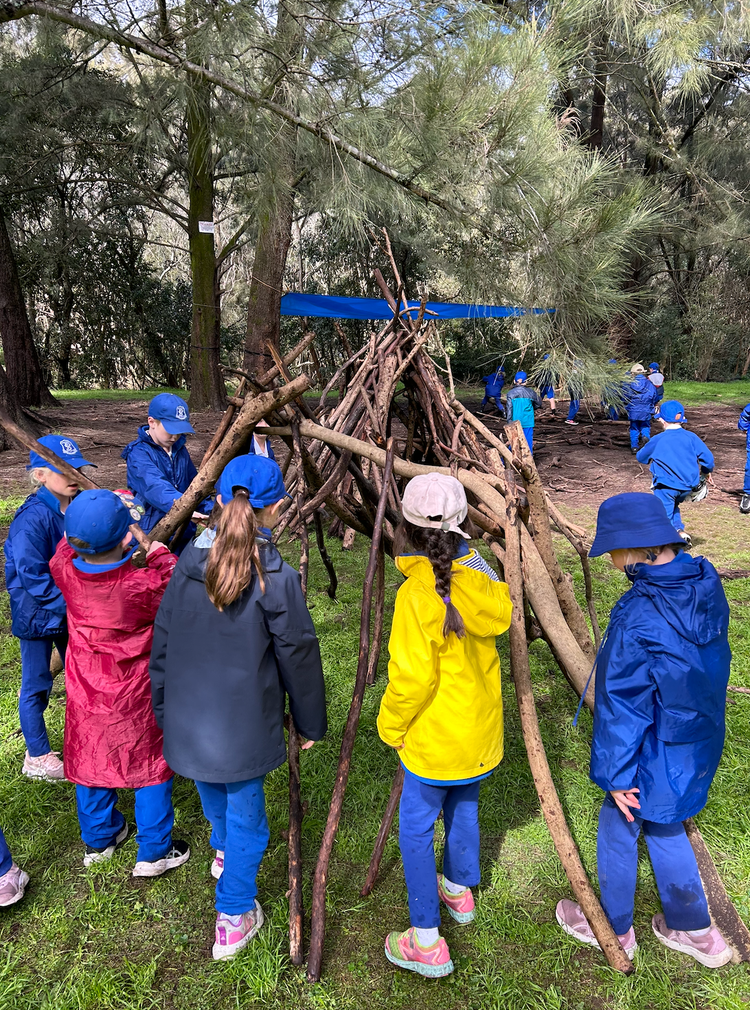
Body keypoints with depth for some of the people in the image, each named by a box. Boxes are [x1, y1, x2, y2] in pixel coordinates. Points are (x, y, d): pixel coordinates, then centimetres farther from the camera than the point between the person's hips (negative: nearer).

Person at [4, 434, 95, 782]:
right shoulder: (32, 518, -24)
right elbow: (32, 577, -24)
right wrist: (70, 603, -25)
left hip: (73, 609, 7)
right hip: (38, 614, -7)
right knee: (37, 684, 9)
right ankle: (37, 759, 27)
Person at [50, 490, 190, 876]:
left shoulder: (66, 572, -17)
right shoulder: (144, 584, -29)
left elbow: (66, 547, 7)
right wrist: (158, 551, 0)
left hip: (85, 694, 5)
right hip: (134, 698, -4)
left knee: (91, 760, 23)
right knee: (152, 767, 13)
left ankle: (98, 840, 42)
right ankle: (154, 852, 25)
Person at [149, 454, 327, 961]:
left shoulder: (190, 561, -8)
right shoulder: (276, 577, -20)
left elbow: (163, 641, 1)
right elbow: (298, 656, -11)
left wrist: (163, 708, 15)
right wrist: (311, 723, 3)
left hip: (187, 719, 5)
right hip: (244, 725, -5)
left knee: (213, 795, 31)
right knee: (245, 816, 16)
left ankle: (224, 851, 59)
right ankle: (235, 918, 31)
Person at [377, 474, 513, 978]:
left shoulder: (418, 593, -27)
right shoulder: (481, 575, -9)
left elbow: (412, 678, -25)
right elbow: (499, 620, 8)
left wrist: (390, 725, -8)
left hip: (434, 737, -7)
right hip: (481, 728, 7)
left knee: (417, 827, 11)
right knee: (464, 808, 27)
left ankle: (427, 941, 20)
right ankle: (460, 890, 49)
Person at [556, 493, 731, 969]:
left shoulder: (638, 618, -32)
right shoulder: (707, 584, -8)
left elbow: (624, 705, -24)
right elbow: (712, 665, 7)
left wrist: (617, 773, -12)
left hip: (656, 753, -7)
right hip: (698, 739, 7)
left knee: (618, 830, 17)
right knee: (664, 826, 27)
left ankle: (613, 929, 40)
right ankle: (695, 929, 44)